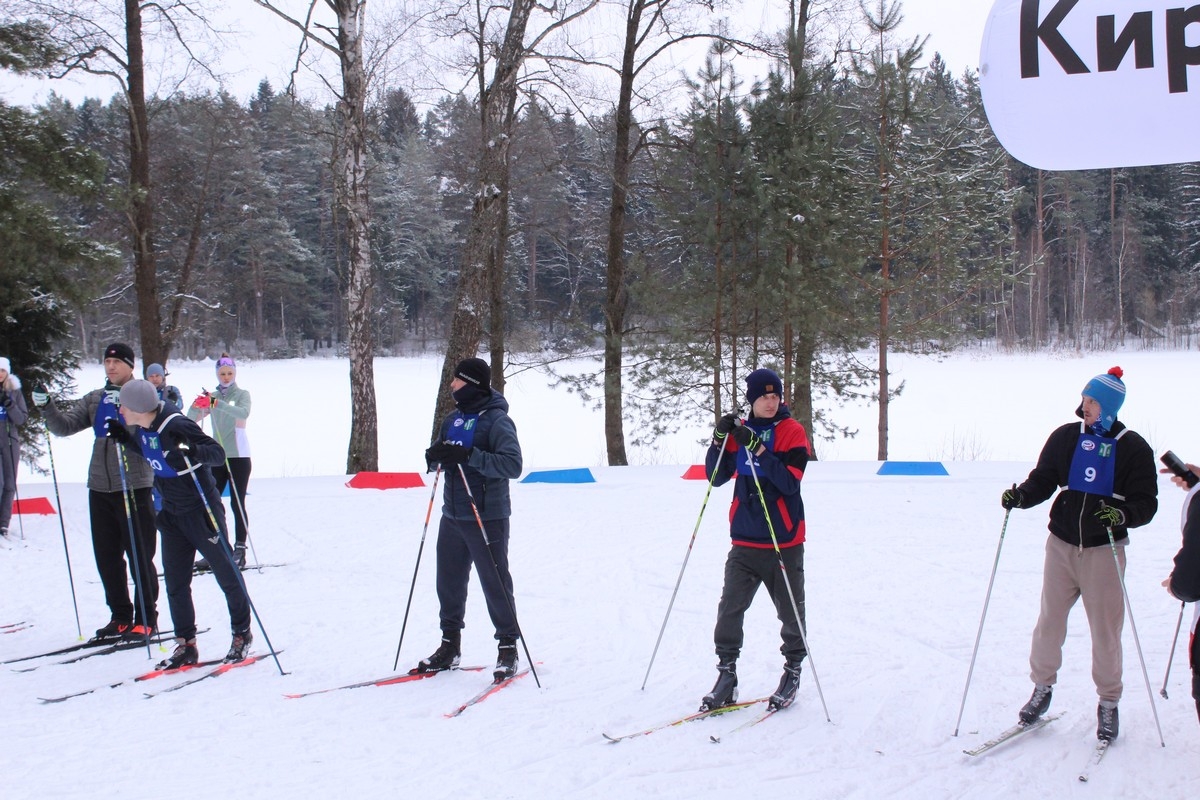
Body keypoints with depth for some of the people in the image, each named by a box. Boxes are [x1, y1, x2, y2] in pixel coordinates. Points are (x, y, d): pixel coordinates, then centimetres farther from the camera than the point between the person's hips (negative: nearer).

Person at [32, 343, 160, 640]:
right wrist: (47, 407, -9)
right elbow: (64, 426, 9)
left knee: (139, 556, -2)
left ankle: (146, 619, 8)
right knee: (107, 557, 9)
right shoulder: (94, 399, 14)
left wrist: (122, 407, -30)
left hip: (134, 485, -5)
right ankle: (121, 617, 20)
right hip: (100, 487, 5)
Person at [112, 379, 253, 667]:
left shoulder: (176, 426, -27)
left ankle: (242, 635, 24)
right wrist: (124, 439, 3)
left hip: (201, 511, -8)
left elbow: (218, 453, -26)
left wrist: (191, 452, -44)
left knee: (227, 575, 7)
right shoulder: (144, 428, -3)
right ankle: (186, 645, 15)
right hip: (171, 514, 8)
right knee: (175, 583, 6)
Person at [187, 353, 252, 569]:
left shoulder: (242, 394, -1)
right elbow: (191, 419, 3)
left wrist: (217, 403, -34)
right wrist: (197, 405, -19)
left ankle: (239, 551, 0)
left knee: (237, 504, -4)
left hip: (238, 456, -5)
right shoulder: (212, 397, 11)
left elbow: (243, 412, -23)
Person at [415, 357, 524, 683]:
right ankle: (449, 646, 23)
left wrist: (469, 455, -27)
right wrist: (435, 457, -6)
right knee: (449, 581, 11)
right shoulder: (453, 420, 12)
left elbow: (513, 465, -21)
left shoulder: (496, 421, -11)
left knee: (495, 582, -1)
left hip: (486, 518, -7)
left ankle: (508, 648, 10)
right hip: (452, 516, 7)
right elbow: (439, 457, 19)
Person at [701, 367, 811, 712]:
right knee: (730, 609, -5)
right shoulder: (741, 431, 7)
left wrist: (757, 448, -25)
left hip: (784, 541, -3)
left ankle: (792, 671, 25)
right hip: (745, 541, 3)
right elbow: (716, 477, 3)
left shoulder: (793, 432, -5)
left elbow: (790, 482, -17)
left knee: (791, 612, 7)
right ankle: (726, 676, 3)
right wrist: (719, 439, -11)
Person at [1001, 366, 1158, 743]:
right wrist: (1020, 496, -16)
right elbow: (1043, 481, 4)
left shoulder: (1133, 448, -4)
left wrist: (1124, 514, -26)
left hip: (1104, 551, -2)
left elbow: (1146, 503, -6)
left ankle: (1108, 704, 16)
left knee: (1105, 630, 2)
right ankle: (1042, 688, 23)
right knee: (1049, 621, 6)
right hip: (1061, 545, 2)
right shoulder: (1065, 438, 3)